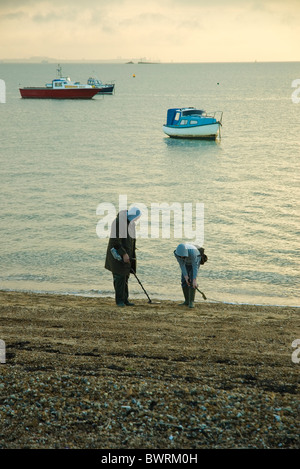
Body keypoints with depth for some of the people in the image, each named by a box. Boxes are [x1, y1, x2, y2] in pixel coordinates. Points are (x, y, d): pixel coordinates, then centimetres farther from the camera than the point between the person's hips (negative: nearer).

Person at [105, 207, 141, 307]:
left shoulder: (131, 223, 10)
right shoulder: (118, 222, -18)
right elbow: (115, 241, -22)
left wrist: (131, 255, 16)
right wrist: (124, 254, -23)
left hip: (127, 254, 8)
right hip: (118, 254, -8)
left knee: (125, 277, 8)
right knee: (120, 277, -7)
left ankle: (125, 299, 13)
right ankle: (119, 300, 0)